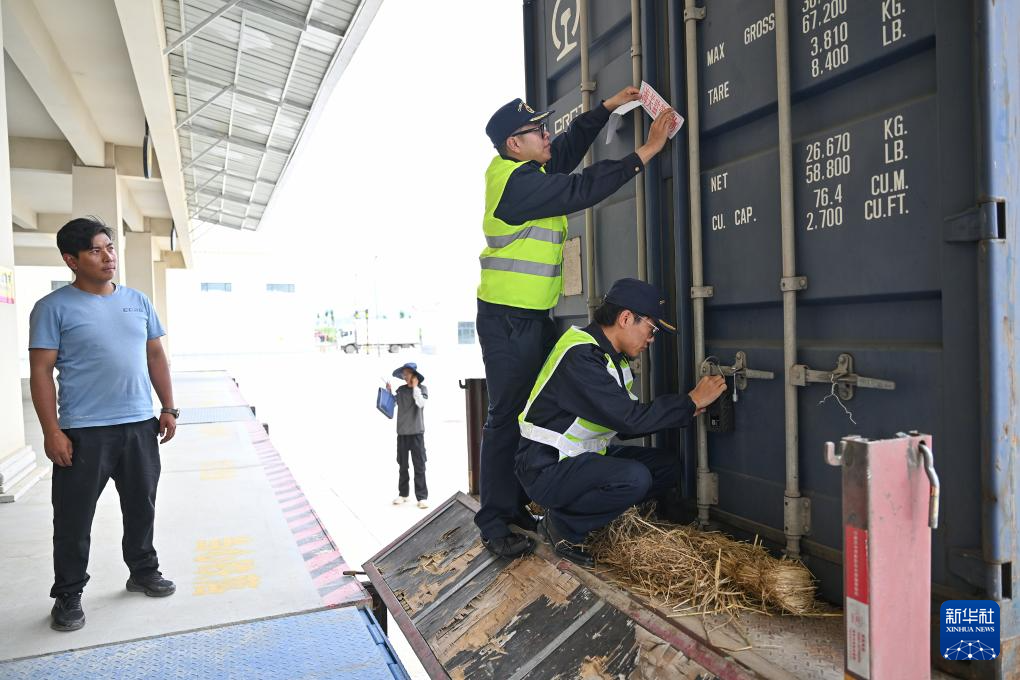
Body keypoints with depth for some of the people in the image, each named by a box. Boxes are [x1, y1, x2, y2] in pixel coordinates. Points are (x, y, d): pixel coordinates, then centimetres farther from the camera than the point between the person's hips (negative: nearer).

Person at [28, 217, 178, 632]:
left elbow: (156, 356, 13)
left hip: (140, 426, 4)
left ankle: (143, 572, 34)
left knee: (141, 507, 16)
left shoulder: (137, 301, 9)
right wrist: (51, 431, -12)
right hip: (83, 432, -4)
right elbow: (41, 371, -7)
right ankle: (67, 596, 22)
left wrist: (168, 408, 7)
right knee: (74, 518, 6)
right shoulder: (54, 308, -5)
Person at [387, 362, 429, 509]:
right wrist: (389, 391, -3)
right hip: (402, 432, 4)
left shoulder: (422, 388, -1)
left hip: (416, 432, -3)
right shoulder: (401, 390, 7)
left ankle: (422, 496, 1)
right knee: (402, 465, 11)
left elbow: (420, 403, -18)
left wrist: (415, 387, -12)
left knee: (419, 465, -2)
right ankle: (403, 493, 23)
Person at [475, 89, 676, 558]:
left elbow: (571, 144, 26)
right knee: (507, 418, -6)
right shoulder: (517, 182, -17)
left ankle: (516, 507, 24)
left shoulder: (524, 170, 12)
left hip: (534, 318, 10)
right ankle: (494, 524, 4)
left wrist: (608, 106, 20)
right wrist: (646, 151, -14)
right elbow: (582, 189, -20)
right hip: (507, 321, -10)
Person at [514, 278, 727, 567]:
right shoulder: (580, 355, -23)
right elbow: (630, 419, -27)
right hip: (546, 469, -10)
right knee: (634, 477, -30)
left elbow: (624, 424, 10)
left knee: (666, 465, 3)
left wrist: (686, 411, 1)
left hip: (584, 457, 10)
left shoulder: (613, 357, 9)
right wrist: (691, 401, -16)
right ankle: (563, 524, -6)